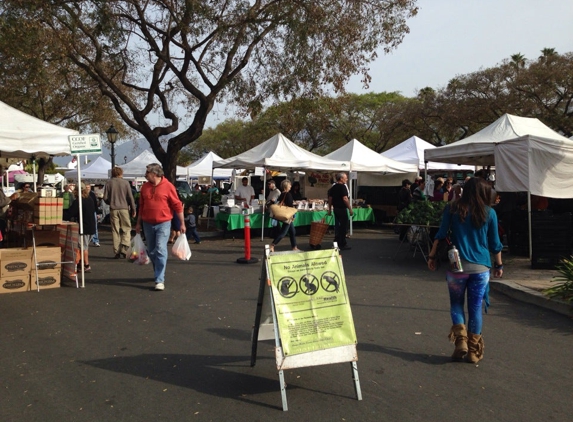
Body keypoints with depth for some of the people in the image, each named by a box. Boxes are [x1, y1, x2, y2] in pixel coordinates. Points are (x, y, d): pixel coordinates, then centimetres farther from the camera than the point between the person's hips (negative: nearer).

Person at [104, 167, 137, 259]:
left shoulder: (109, 183, 4)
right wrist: (133, 210, 4)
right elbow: (130, 197, -3)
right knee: (126, 229, 5)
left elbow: (105, 198, 3)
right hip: (124, 209, -2)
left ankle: (116, 252, 5)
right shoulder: (125, 183, -1)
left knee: (115, 231, 6)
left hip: (113, 210, 2)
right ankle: (124, 249, -11)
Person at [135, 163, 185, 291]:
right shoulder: (144, 187, 6)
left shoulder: (168, 186, -8)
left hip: (163, 224, -5)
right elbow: (141, 206, 15)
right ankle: (158, 273, 33)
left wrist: (182, 224, -6)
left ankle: (160, 280, -10)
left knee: (160, 250, -13)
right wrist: (138, 223, 16)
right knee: (151, 251, 13)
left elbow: (177, 206, -6)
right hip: (147, 224, 5)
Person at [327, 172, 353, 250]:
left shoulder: (333, 187, 10)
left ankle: (336, 243, 20)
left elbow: (330, 198, 13)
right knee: (343, 226, -1)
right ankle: (342, 244, 3)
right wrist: (350, 209, -17)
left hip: (335, 209, 8)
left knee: (337, 225, 15)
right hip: (342, 209, -8)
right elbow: (345, 199, -21)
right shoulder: (343, 187, -14)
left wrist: (330, 209, 19)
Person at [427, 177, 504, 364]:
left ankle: (461, 340, -3)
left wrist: (432, 256, 7)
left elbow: (440, 235, -2)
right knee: (475, 308, 8)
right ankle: (473, 351, 14)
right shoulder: (489, 213, 1)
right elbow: (495, 243, 7)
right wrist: (499, 265, 18)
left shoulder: (452, 209, -1)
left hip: (457, 265, 0)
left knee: (456, 304, 15)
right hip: (481, 268, 1)